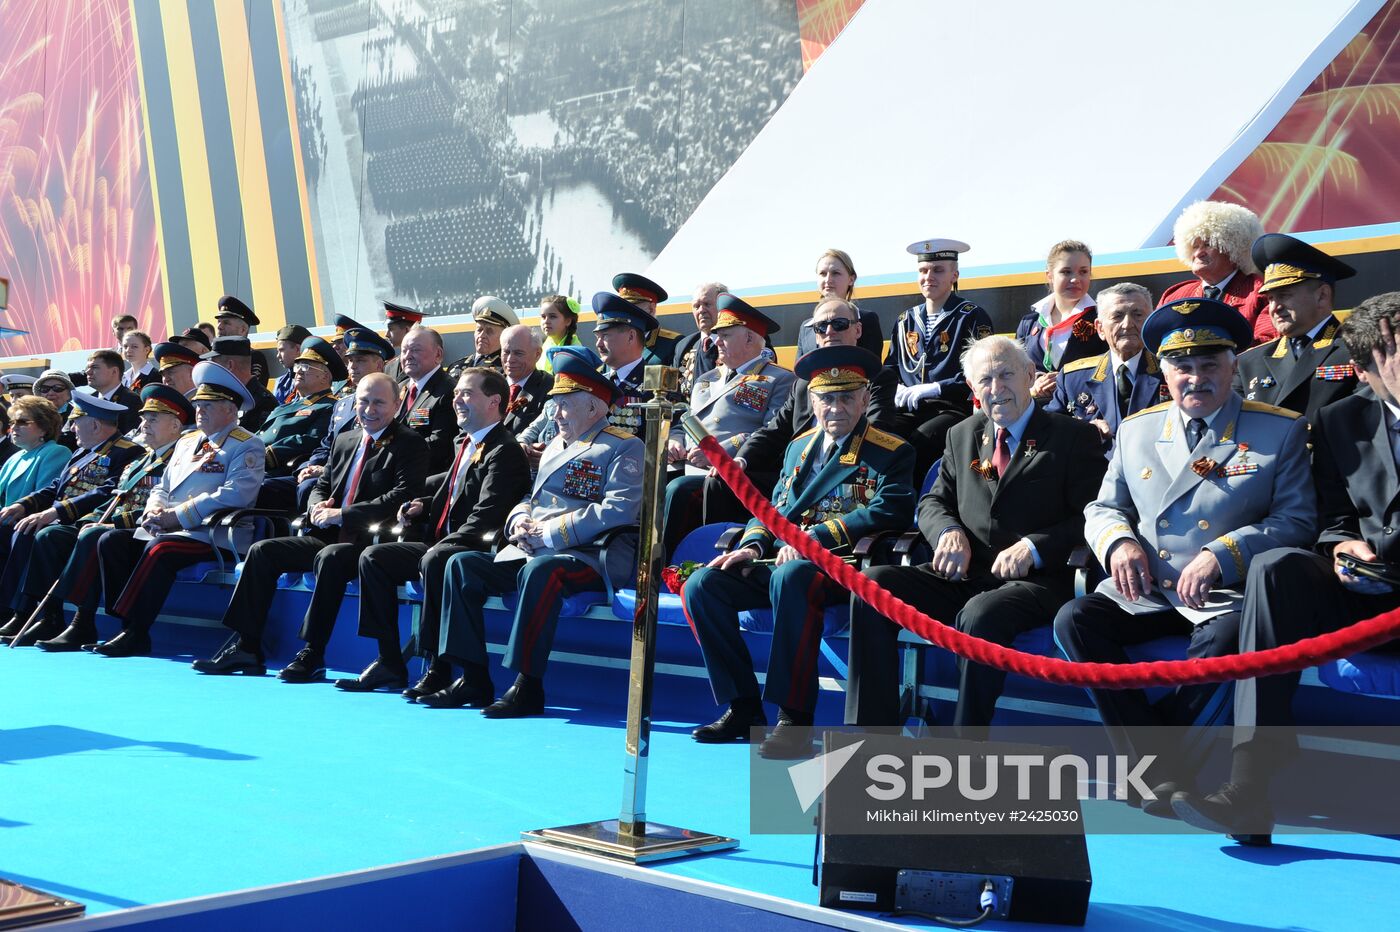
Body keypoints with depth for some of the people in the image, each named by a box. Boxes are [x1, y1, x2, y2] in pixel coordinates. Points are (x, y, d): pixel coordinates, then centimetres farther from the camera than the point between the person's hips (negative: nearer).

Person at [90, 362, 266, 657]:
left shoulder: (247, 446, -4)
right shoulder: (186, 441, 23)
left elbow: (235, 494, -19)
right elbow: (162, 487, 25)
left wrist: (178, 515, -20)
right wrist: (155, 510, -1)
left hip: (213, 535, -8)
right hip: (165, 530, 8)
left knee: (159, 549, -34)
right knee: (111, 541, -10)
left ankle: (135, 633, -25)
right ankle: (131, 629, -14)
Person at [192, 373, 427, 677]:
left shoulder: (410, 444, -4)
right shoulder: (345, 440, 19)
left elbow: (401, 497, -17)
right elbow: (321, 486, 24)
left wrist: (342, 514, -19)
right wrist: (319, 507, -2)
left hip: (371, 540, -8)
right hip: (330, 535, 8)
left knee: (329, 557, -37)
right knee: (262, 551, -4)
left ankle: (313, 654, -28)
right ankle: (246, 648, -3)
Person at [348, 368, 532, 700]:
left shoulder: (504, 451, -12)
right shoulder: (465, 442, 18)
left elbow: (485, 516, -21)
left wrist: (443, 547, -23)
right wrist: (423, 506, 12)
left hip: (475, 551, -10)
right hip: (441, 544, 10)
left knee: (434, 560, -38)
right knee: (373, 557, 1)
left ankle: (439, 668, -31)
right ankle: (389, 661, 1)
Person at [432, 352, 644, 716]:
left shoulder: (623, 447, -2)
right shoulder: (555, 446, 25)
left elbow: (618, 511, -16)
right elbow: (531, 497, 29)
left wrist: (552, 533, -17)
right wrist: (520, 519, 2)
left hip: (588, 556, -8)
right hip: (532, 551, 9)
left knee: (540, 572, -39)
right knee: (462, 565, -8)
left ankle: (528, 686, -32)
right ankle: (473, 679, -10)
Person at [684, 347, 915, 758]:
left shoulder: (890, 453, 2)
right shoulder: (799, 447, 23)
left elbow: (889, 513, -14)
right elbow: (773, 508, 24)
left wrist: (815, 537, -21)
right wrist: (753, 545, 1)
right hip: (781, 561, 7)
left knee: (790, 577, -40)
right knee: (701, 585, -13)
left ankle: (795, 719, -34)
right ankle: (742, 708, -5)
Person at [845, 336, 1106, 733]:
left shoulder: (1074, 437, 3)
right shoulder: (962, 436, 19)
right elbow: (932, 502, 19)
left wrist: (1034, 547, -19)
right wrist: (948, 531, -5)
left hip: (1034, 581, -5)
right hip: (963, 577, 5)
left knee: (981, 615, -38)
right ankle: (872, 735, -18)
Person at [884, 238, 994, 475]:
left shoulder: (972, 317, 4)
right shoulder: (905, 321, 21)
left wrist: (929, 390, -12)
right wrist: (900, 393, -1)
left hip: (953, 410, -4)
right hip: (910, 411, 4)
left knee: (919, 440, -35)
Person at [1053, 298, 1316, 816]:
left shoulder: (1280, 430, 4)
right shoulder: (1136, 430, 15)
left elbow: (1297, 521, -3)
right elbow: (1103, 509, 18)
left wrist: (1223, 555, -18)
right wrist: (1118, 541, -7)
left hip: (1226, 597, -4)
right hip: (1144, 593, 4)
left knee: (1227, 636, -37)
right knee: (1074, 620, -23)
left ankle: (1140, 760, -19)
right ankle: (1166, 775, -23)